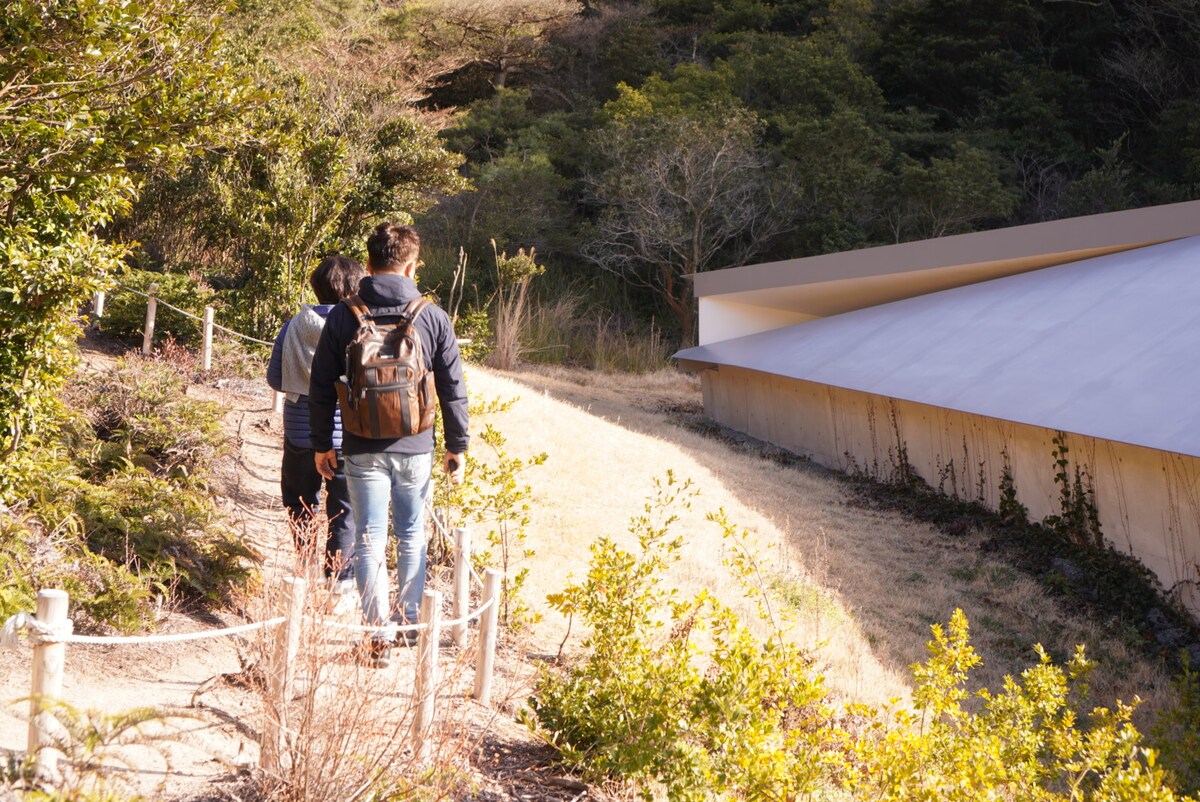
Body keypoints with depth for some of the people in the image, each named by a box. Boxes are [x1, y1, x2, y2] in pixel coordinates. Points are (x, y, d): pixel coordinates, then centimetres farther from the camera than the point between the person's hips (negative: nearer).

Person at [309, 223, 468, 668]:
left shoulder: (343, 316, -2)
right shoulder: (432, 317, -3)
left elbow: (321, 388, 1)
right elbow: (453, 389, 1)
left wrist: (322, 444, 12)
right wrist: (457, 446, 10)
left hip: (363, 449, -1)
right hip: (415, 448, 1)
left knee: (370, 541, 3)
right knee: (412, 537, 17)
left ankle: (380, 633, -3)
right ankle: (410, 621, 25)